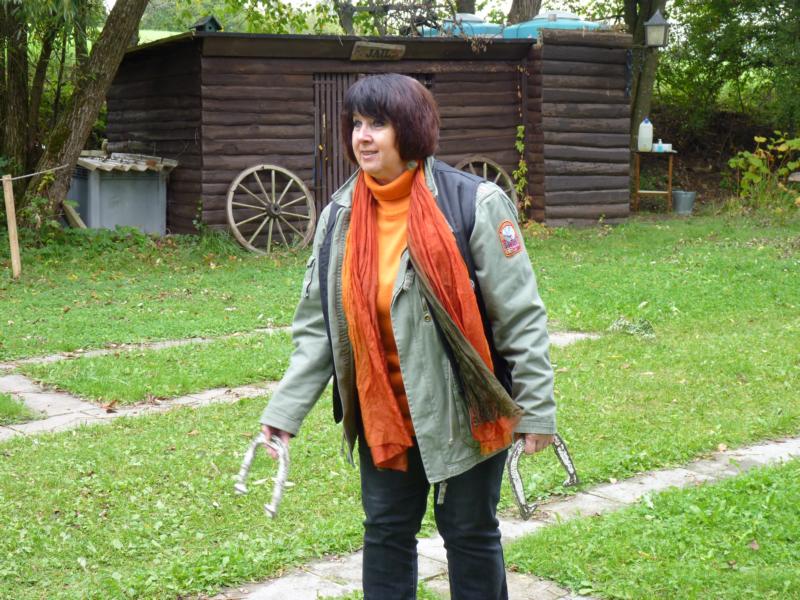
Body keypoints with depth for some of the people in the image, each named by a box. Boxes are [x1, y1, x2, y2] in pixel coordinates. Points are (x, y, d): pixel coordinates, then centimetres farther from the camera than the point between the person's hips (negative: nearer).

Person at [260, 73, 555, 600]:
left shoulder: (474, 203, -15)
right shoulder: (341, 215, 0)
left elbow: (521, 315, -12)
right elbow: (317, 323, 5)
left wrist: (536, 409, -12)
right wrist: (286, 409, -1)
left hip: (464, 411, -4)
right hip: (383, 415, 5)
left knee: (470, 535, 10)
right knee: (386, 532, 15)